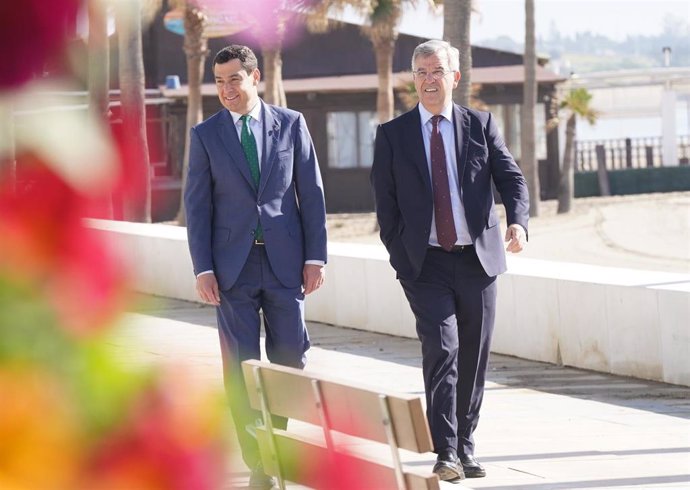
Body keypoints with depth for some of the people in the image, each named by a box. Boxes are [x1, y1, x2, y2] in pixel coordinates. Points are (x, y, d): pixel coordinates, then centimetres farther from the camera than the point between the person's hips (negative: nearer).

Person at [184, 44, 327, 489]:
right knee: (241, 367, -1)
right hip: (233, 264, 0)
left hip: (284, 260, 0)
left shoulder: (291, 124, 5)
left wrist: (315, 256, -2)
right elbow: (198, 206, 3)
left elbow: (311, 192, 5)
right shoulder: (206, 135, 4)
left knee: (291, 359, 2)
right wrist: (203, 269, -5)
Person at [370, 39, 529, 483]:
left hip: (478, 258, 2)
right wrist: (400, 259, -1)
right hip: (426, 263, -2)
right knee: (442, 349, -16)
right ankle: (446, 452, -16)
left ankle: (466, 445, 19)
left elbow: (511, 178, 2)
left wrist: (518, 222, -17)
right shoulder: (393, 135, 4)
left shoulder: (481, 125, 6)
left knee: (474, 358, 7)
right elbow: (385, 201, 5)